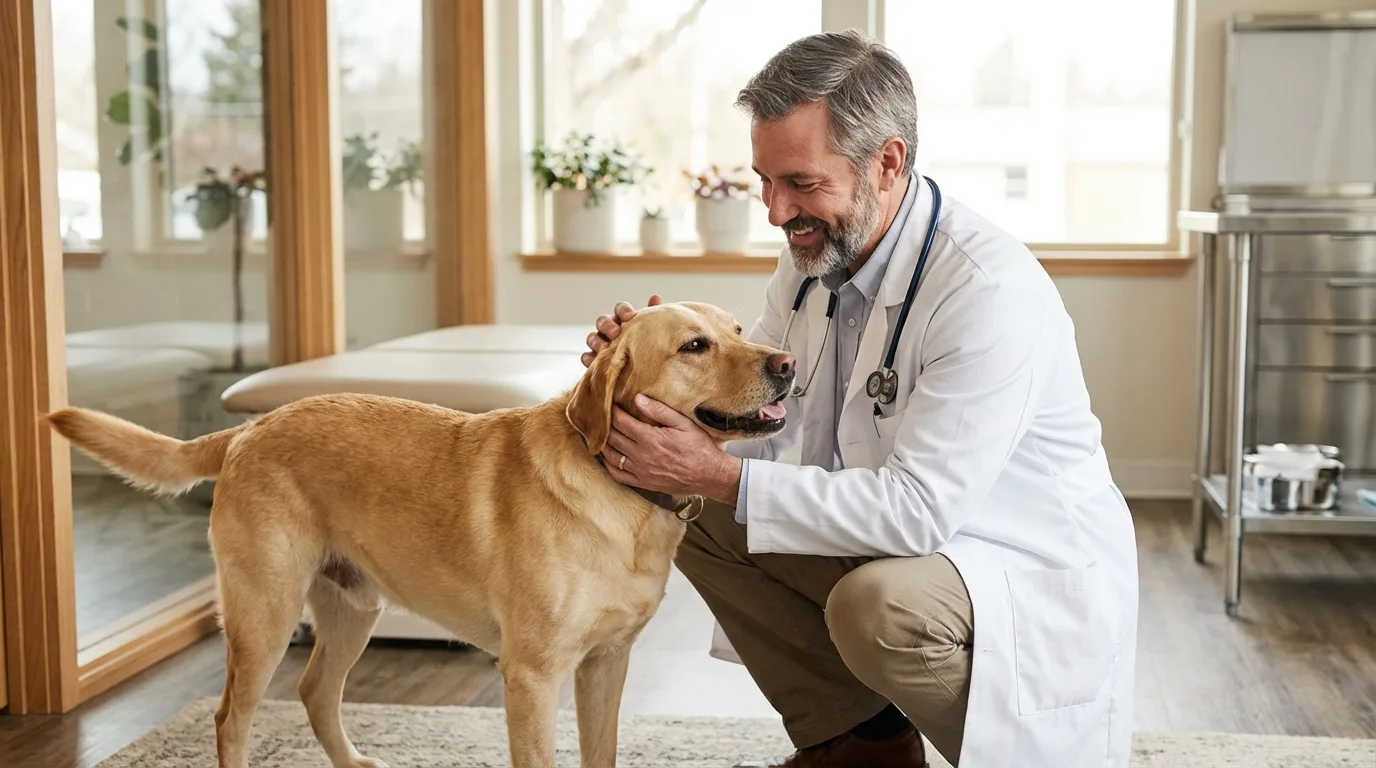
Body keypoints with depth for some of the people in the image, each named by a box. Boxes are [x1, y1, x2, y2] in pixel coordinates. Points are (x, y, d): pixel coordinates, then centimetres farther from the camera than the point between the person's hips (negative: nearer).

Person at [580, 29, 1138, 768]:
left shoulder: (990, 290, -27)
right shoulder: (813, 254, -2)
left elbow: (919, 508, -32)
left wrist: (720, 476, -31)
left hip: (1038, 577, -8)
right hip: (899, 545, 8)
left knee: (878, 605, -36)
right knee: (695, 513, -2)